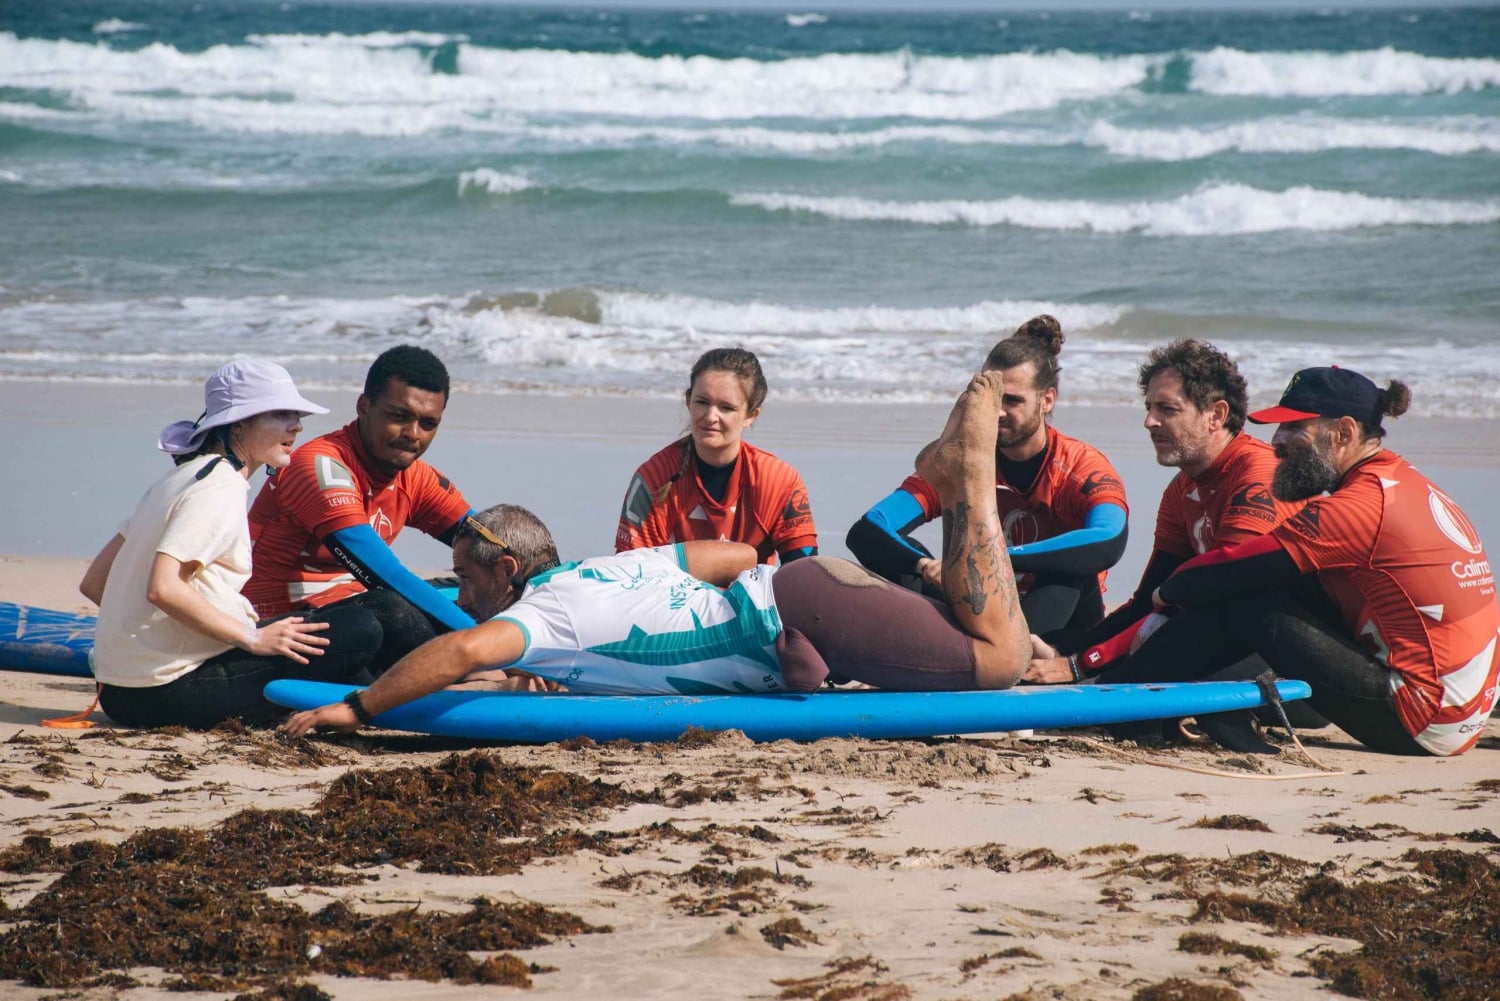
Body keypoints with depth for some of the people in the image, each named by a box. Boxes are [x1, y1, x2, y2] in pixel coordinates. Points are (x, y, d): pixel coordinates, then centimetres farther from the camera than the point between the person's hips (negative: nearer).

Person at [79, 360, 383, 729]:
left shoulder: (184, 477, 17)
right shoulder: (220, 487, -11)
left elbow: (93, 583, 16)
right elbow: (162, 588, -25)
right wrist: (254, 637, -16)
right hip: (171, 691, -10)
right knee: (361, 632, -13)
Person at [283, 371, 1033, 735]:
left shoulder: (547, 613, -8)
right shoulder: (612, 568, 17)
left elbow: (464, 651, -29)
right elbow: (739, 555, 21)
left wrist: (355, 709, -22)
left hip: (791, 612, -8)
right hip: (788, 583, 8)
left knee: (1000, 655, -9)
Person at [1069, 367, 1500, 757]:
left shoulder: (1360, 507, -15)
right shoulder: (1405, 484, 14)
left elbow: (1231, 574, -13)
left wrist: (1171, 590, 9)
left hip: (1421, 724, -9)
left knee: (1242, 601, -7)